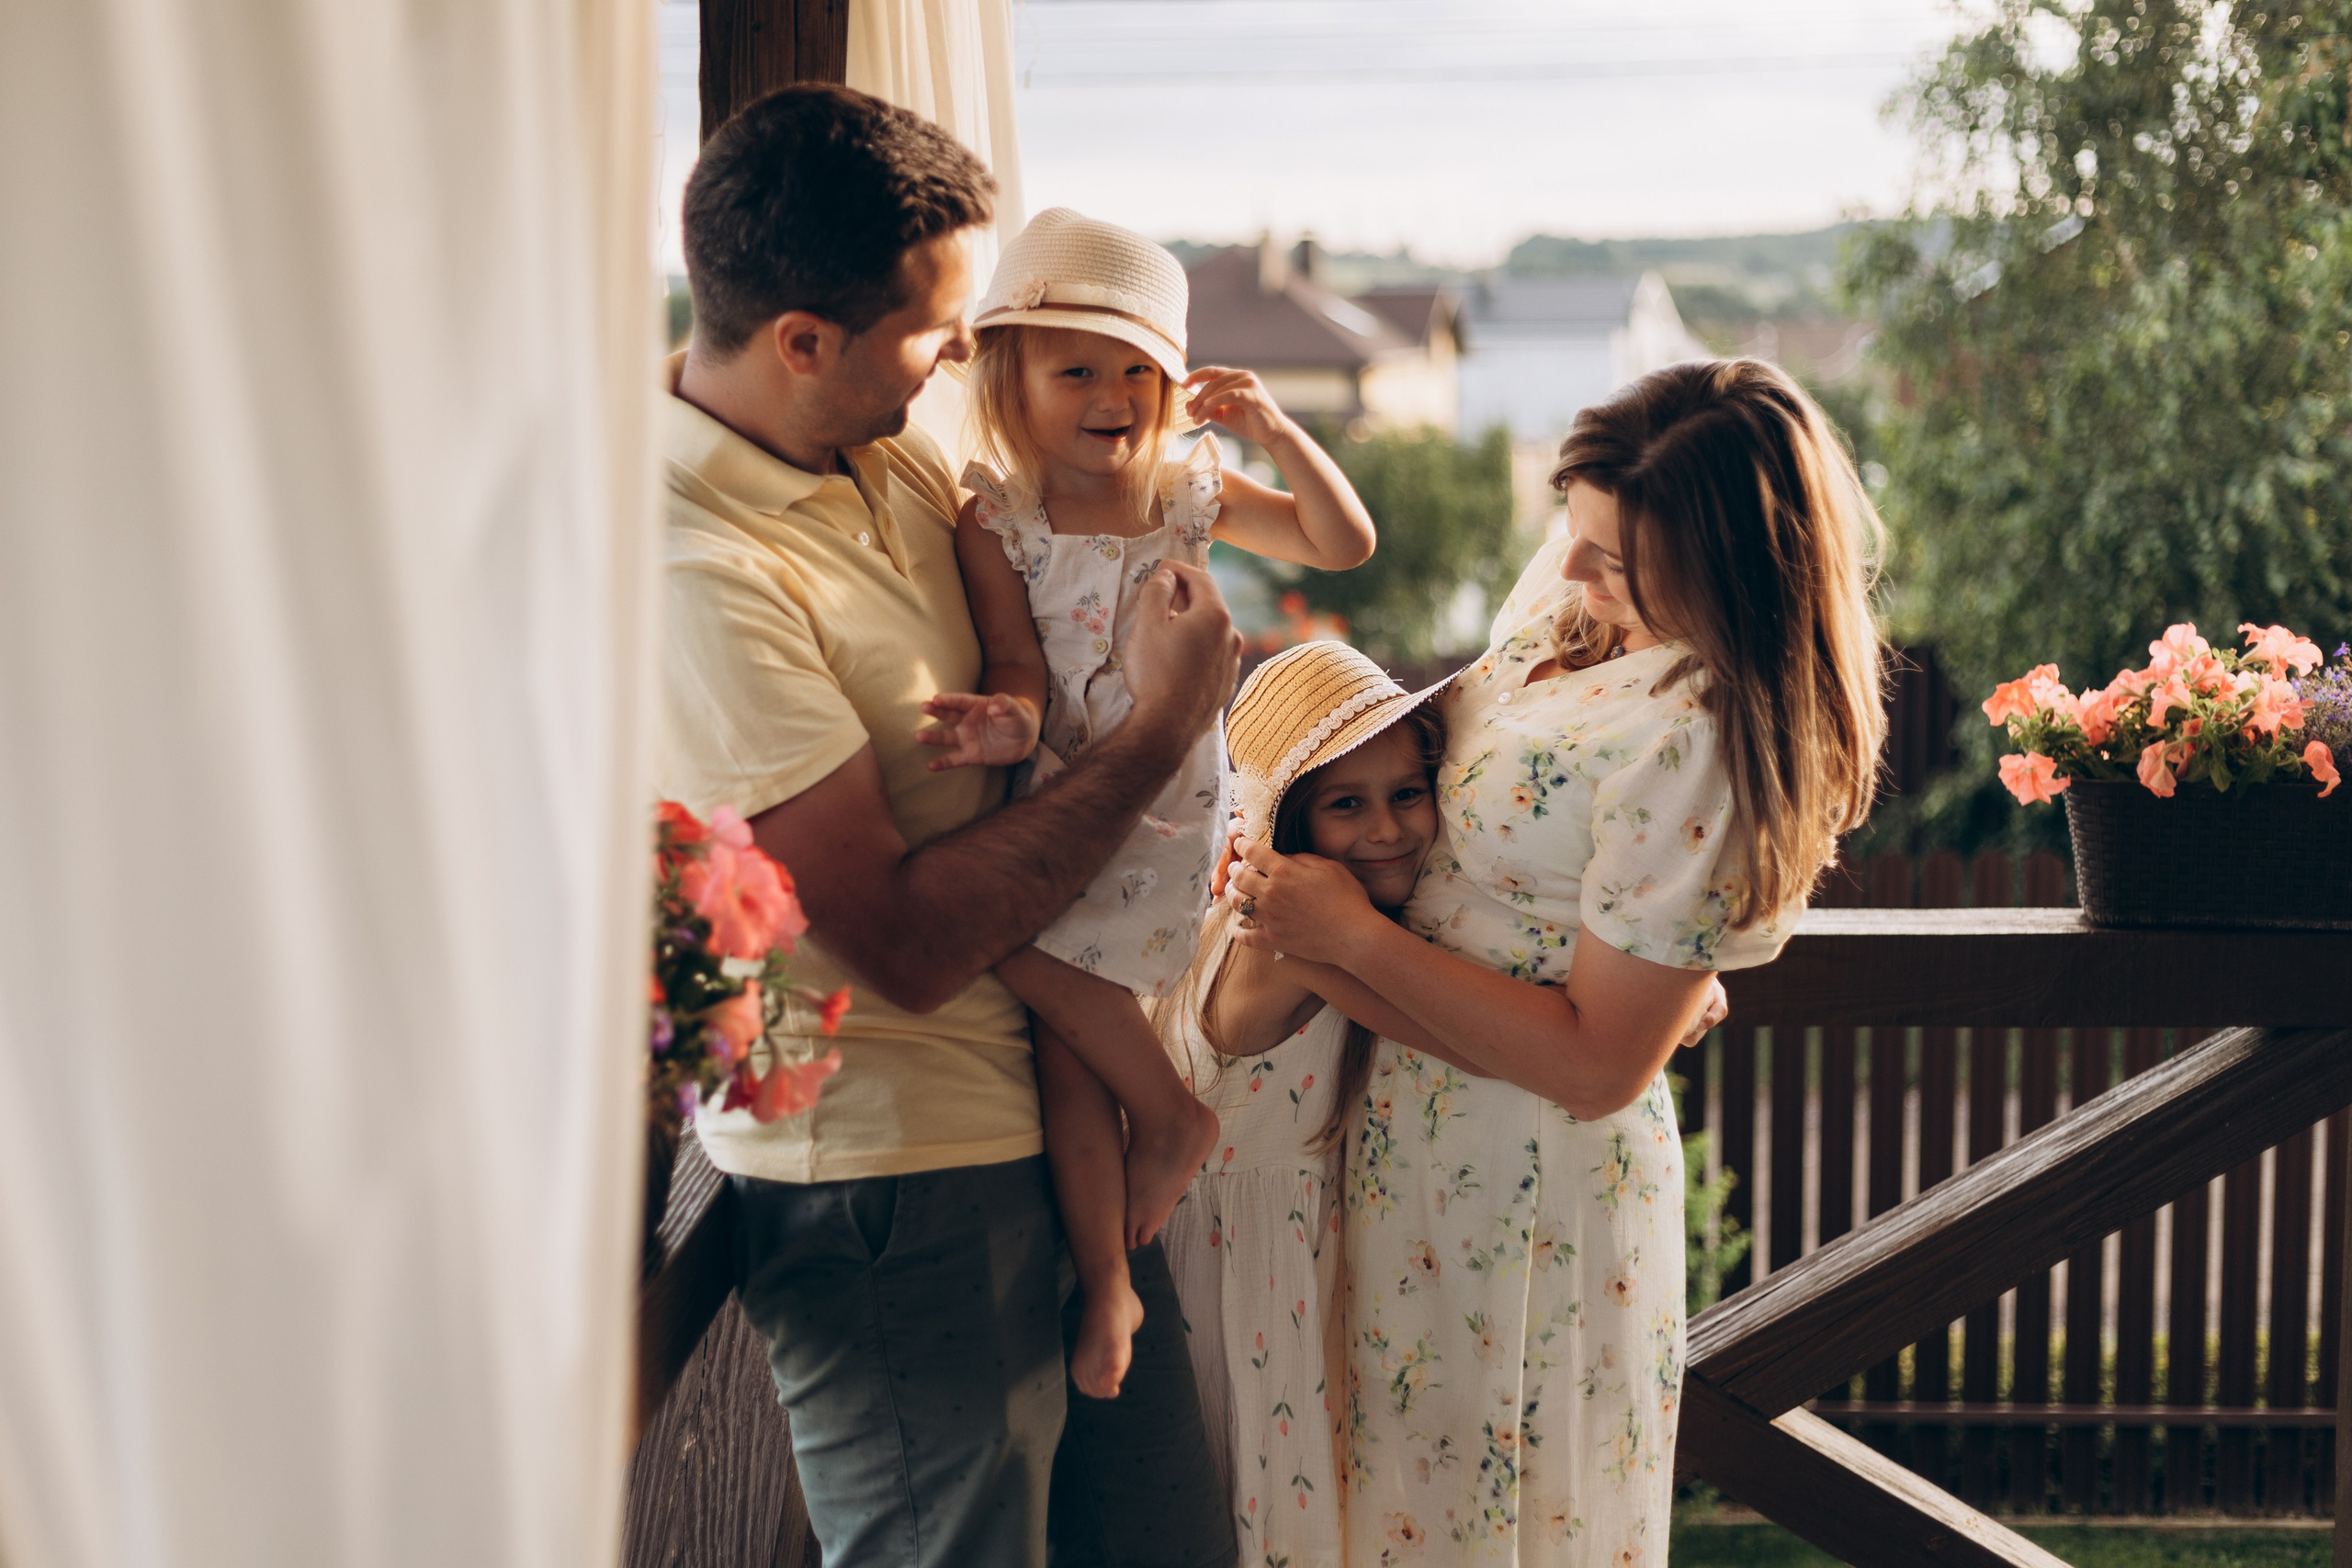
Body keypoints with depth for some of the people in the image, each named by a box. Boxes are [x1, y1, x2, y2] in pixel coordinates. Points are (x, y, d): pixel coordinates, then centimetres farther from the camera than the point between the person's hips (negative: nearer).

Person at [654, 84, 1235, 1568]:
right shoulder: (698, 573, -23)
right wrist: (1158, 736, -16)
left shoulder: (892, 456, 5)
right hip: (894, 1184, -8)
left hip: (1045, 1120, 8)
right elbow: (907, 944, -22)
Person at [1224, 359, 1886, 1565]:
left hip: (1528, 1187, -8)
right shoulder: (1578, 589, -2)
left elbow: (1595, 1066, -25)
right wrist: (1291, 869, -3)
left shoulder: (1699, 746, -28)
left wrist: (1351, 935, -21)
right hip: (1421, 1138, 8)